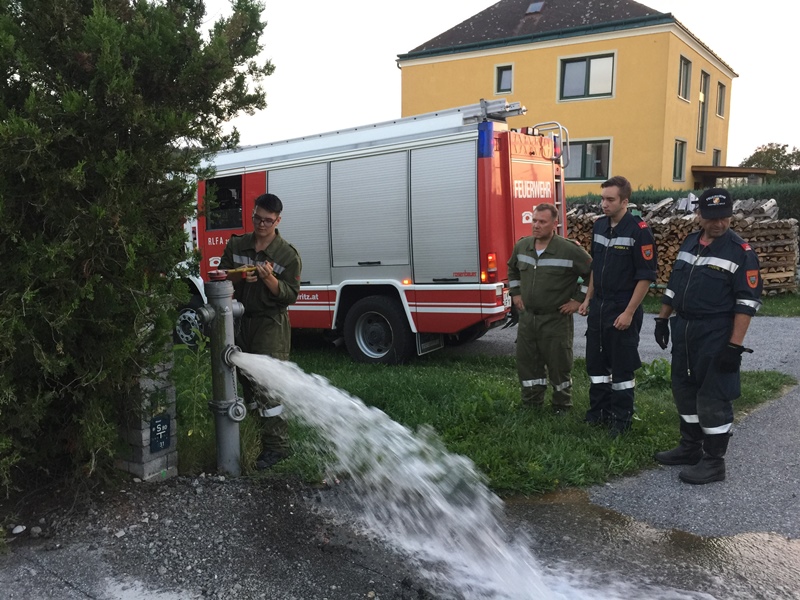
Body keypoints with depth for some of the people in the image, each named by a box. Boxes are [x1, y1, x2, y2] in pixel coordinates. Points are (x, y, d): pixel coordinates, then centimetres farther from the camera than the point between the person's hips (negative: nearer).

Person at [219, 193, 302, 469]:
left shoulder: (288, 255, -6)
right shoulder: (236, 245, 7)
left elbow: (291, 295, -8)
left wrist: (269, 279, -25)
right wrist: (239, 277, -15)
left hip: (271, 325, -5)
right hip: (241, 320, 5)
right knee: (247, 380, 11)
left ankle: (276, 445, -3)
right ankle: (252, 436, 23)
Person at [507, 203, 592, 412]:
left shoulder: (570, 250, -15)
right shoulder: (522, 246, 3)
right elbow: (512, 269, 23)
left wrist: (578, 299, -9)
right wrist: (515, 293, 15)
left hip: (556, 320, -5)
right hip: (527, 318, 5)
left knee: (559, 365, 6)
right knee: (527, 363, 12)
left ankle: (562, 408, 24)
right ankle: (531, 405, 28)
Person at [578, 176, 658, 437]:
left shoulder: (639, 231, -15)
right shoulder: (599, 225, 6)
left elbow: (646, 276, -15)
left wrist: (629, 312, -17)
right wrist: (588, 299, 13)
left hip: (623, 311, -7)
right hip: (598, 308, 7)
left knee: (622, 366, 4)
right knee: (595, 362, 14)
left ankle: (621, 419, 17)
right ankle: (598, 410, 28)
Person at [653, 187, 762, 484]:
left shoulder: (740, 252, -12)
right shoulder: (690, 242, 9)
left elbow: (747, 302, -16)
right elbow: (673, 284, 18)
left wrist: (735, 346, -20)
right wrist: (662, 318, 16)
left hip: (716, 336, -7)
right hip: (683, 330, 7)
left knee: (713, 397, -1)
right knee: (684, 390, 15)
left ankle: (714, 462, 11)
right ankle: (690, 448, 31)